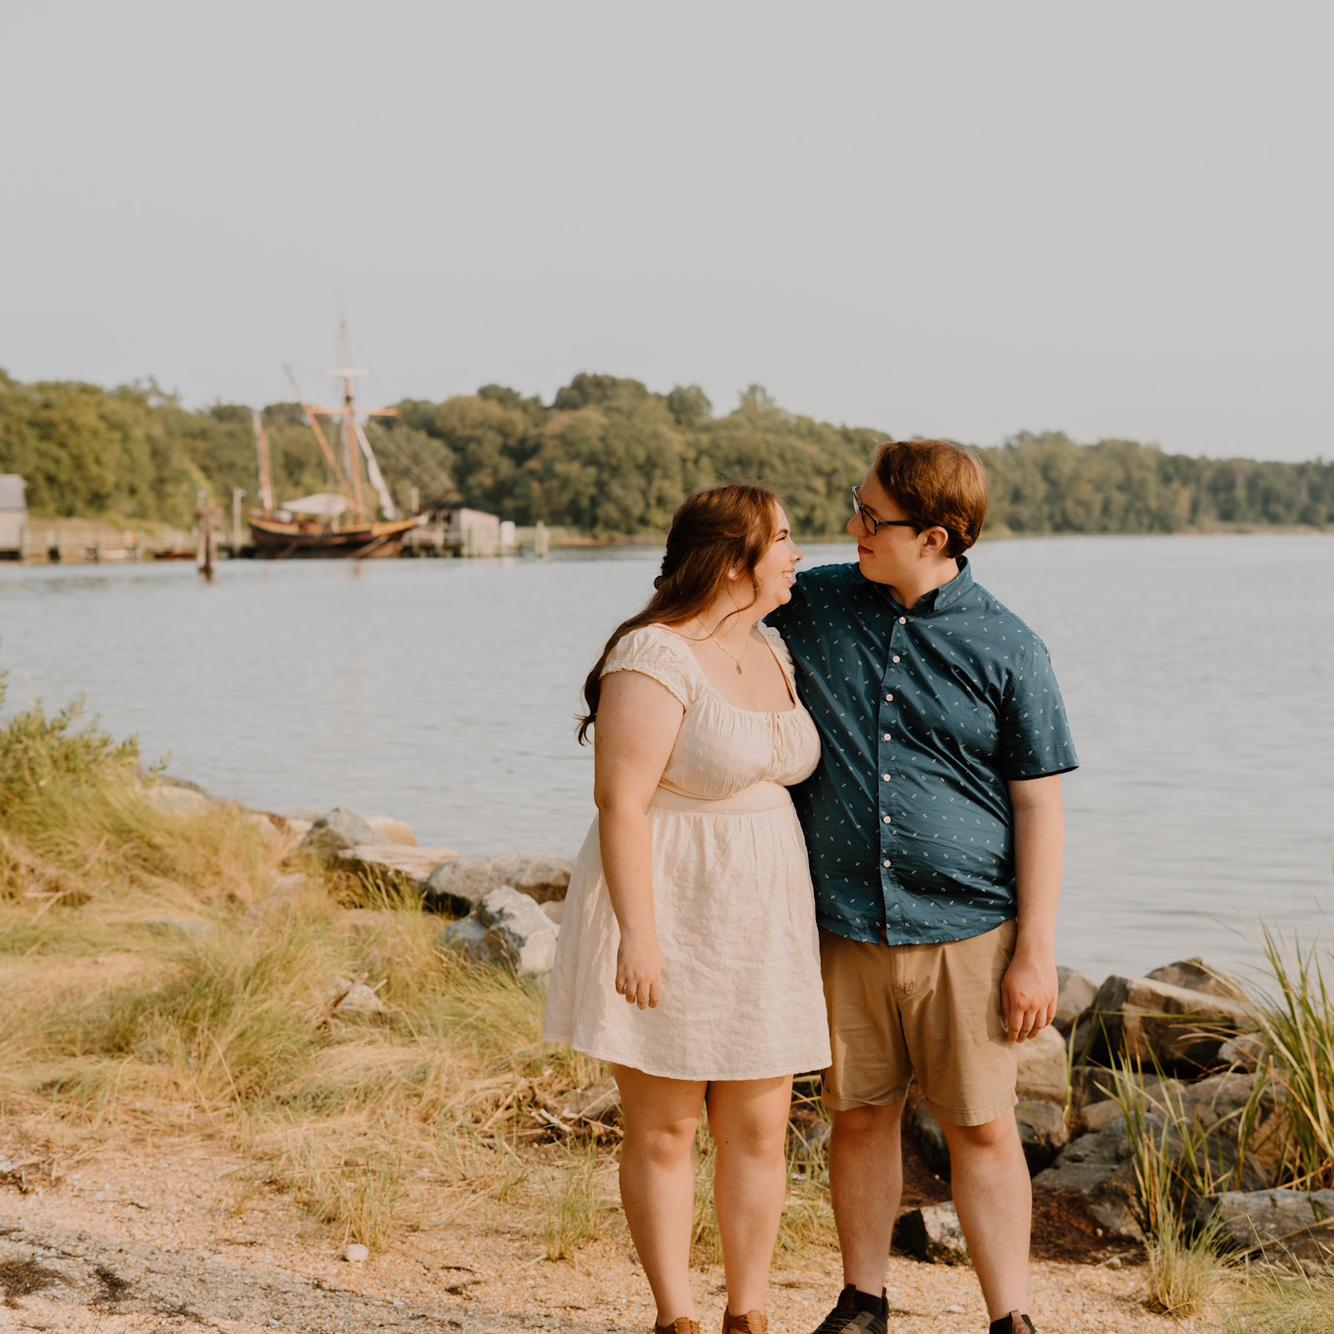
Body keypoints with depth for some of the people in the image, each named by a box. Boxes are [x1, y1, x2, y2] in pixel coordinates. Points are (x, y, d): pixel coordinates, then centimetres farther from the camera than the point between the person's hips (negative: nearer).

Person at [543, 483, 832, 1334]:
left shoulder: (771, 652, 8)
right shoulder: (655, 659, -17)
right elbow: (621, 802, -20)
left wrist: (807, 918, 16)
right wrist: (637, 935, -23)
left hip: (758, 927, 7)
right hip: (667, 921, -7)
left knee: (760, 1129, 8)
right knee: (664, 1131, 4)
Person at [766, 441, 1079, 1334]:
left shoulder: (1009, 651, -4)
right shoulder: (819, 605, 5)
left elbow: (1040, 807, -2)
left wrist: (1037, 953, -6)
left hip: (967, 932, -3)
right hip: (848, 929, 3)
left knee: (983, 1128, 1)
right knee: (861, 1117, 11)